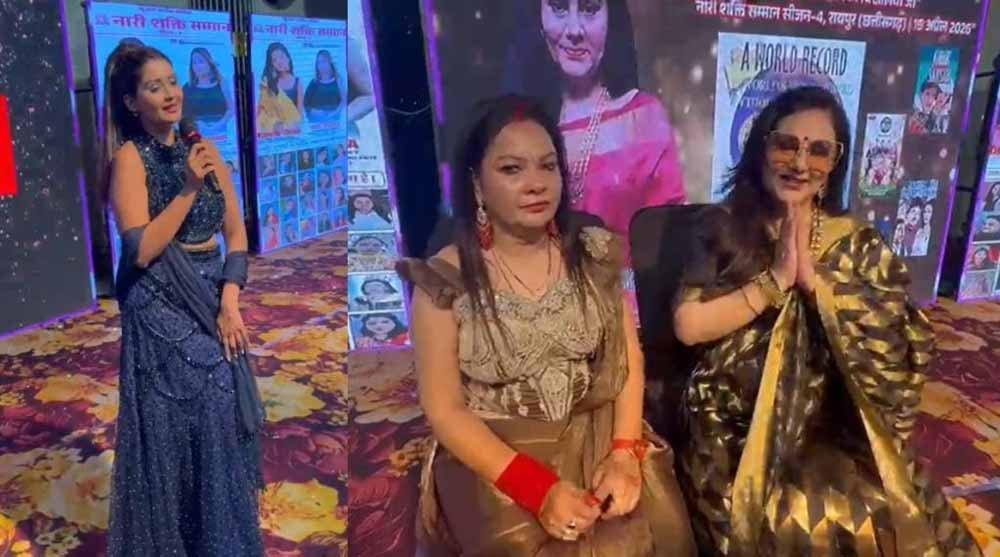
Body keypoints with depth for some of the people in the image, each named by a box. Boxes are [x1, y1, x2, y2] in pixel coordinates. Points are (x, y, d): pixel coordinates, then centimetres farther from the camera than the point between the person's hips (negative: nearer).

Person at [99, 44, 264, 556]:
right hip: (162, 311, -5)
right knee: (172, 435, 0)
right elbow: (140, 250, -17)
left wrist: (229, 303, -5)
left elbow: (236, 233, 6)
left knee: (222, 425, 10)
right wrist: (188, 189, -20)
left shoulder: (204, 148, 7)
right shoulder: (130, 157, -8)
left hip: (213, 302, 5)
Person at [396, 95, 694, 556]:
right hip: (494, 457, -2)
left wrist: (625, 452, -12)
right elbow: (444, 409, -9)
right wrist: (537, 488, -18)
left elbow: (629, 359, 4)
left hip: (602, 437, 3)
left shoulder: (593, 254, 1)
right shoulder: (444, 280, -10)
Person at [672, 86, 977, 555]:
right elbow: (688, 325, -9)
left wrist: (814, 279, -13)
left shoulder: (856, 242, 6)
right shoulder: (725, 226, 2)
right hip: (737, 428, -2)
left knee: (886, 516, -19)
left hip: (834, 427, 2)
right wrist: (776, 279, -12)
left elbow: (901, 343, -5)